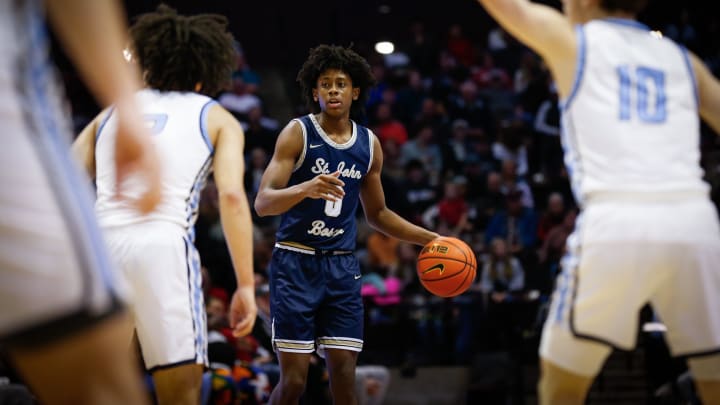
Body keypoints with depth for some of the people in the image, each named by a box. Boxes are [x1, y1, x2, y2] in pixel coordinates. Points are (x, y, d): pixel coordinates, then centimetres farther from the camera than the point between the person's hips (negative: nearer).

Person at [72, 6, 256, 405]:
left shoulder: (111, 112, 25)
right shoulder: (216, 118, 15)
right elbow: (231, 196, 0)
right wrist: (246, 286, -2)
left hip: (95, 244, 4)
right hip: (161, 247, -4)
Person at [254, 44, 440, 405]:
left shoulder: (369, 144, 8)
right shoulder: (298, 133, -8)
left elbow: (377, 214, 22)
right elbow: (262, 202, -17)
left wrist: (430, 239, 14)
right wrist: (305, 189, -36)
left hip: (342, 266, 4)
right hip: (296, 263, -4)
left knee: (344, 375, 0)